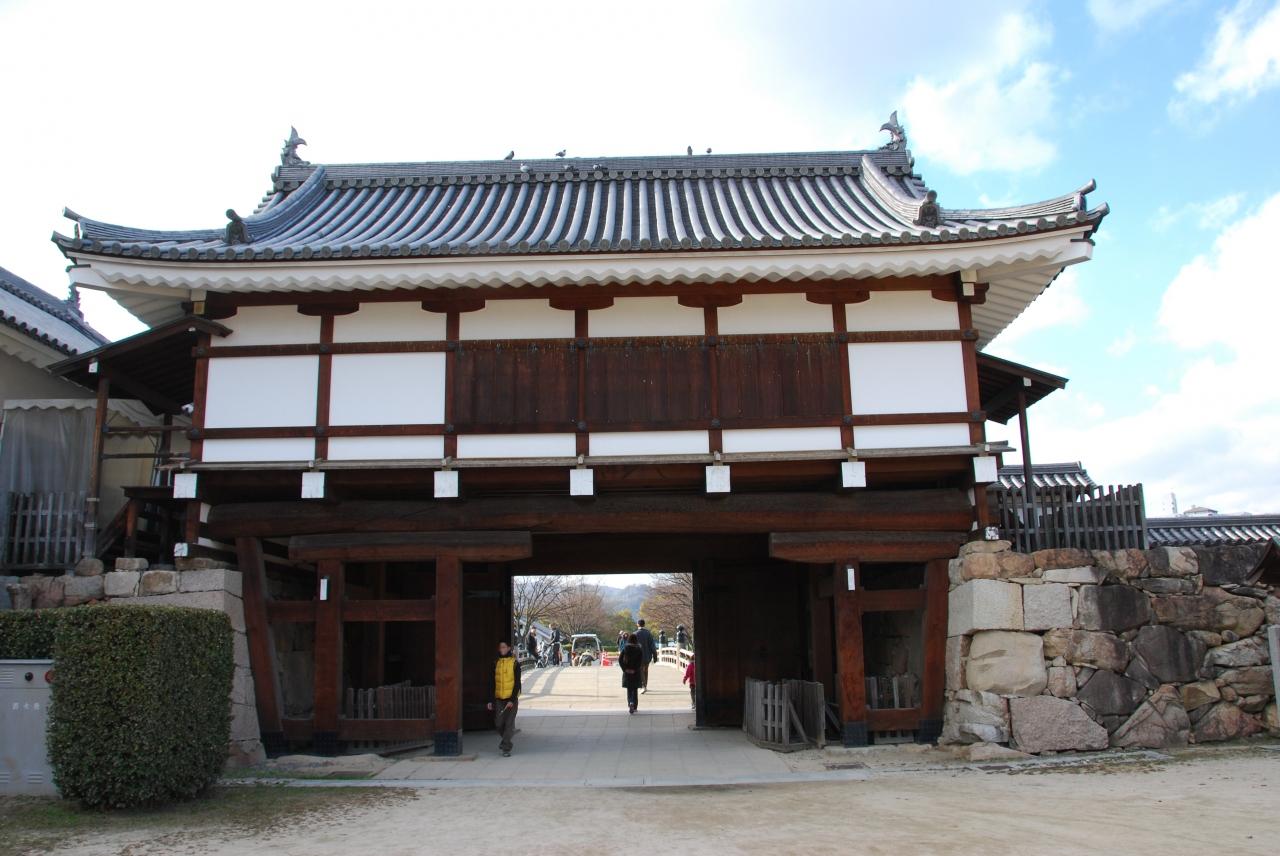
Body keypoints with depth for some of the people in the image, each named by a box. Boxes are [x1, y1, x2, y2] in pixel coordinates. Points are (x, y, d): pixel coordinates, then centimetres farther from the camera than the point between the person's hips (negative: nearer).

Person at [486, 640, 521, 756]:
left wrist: (512, 699, -14)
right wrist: (491, 700, 8)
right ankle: (505, 739, 32)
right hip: (499, 698, 4)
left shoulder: (515, 663, -4)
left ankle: (506, 749, 0)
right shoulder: (496, 663, 8)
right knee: (498, 723, 4)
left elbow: (517, 683, -7)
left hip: (511, 698, -4)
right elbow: (493, 682, 12)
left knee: (509, 724, -5)